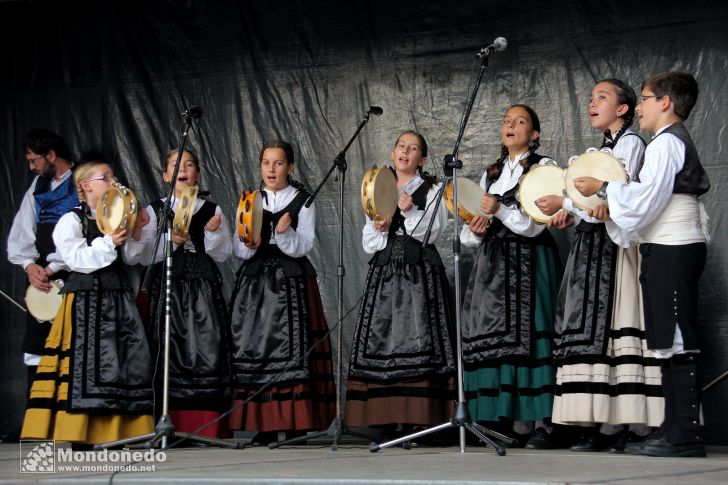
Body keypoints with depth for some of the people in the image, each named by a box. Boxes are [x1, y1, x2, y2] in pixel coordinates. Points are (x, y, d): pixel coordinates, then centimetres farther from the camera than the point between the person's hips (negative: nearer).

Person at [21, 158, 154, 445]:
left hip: (119, 297, 6)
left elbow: (129, 258, 16)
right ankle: (79, 435, -8)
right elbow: (76, 259, -14)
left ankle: (119, 430, 6)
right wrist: (109, 242, -17)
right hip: (86, 300, -6)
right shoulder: (71, 221, -2)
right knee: (87, 363, -10)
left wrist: (136, 233, 1)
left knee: (129, 359, 1)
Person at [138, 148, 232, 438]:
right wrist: (171, 241, -13)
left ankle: (208, 426, -6)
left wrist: (212, 233, -9)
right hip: (167, 288, 0)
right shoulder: (154, 211, 10)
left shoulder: (212, 210, 12)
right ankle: (172, 426, -2)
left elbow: (224, 255, 8)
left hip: (204, 287, 0)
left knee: (207, 349, -8)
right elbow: (144, 256, 2)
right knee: (170, 352, -5)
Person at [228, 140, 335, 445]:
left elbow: (304, 245, -4)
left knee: (293, 347, -11)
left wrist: (285, 233, -23)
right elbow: (237, 248, 8)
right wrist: (250, 245, -14)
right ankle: (265, 425, 0)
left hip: (292, 279, -3)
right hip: (255, 279, 3)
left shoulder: (303, 200, 6)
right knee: (255, 347, -4)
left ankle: (296, 424, -9)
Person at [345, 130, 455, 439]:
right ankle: (387, 422, -4)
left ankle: (416, 419, -13)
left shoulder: (430, 190, 8)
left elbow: (431, 232, -3)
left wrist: (410, 211, -16)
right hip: (384, 271, 4)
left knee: (416, 339, -11)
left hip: (419, 271, -4)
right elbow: (368, 244, 16)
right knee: (381, 340, -4)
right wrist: (380, 229, -4)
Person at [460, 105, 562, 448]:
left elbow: (535, 223, -7)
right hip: (493, 261, 5)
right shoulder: (490, 173, 21)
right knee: (491, 336, -4)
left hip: (529, 261, -5)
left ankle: (540, 424, -13)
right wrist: (476, 231, -3)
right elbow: (469, 234, 19)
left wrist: (500, 210, -19)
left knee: (528, 334, -13)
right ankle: (518, 423, -1)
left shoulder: (543, 167, 5)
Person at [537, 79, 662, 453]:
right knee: (590, 329, 0)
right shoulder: (597, 150, 24)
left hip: (615, 245, -8)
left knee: (610, 324, -14)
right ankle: (597, 425, -3)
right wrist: (571, 213, 4)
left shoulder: (630, 143, -2)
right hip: (590, 244, 8)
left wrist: (566, 203, -13)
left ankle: (622, 425, -16)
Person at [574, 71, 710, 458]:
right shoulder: (679, 142, 21)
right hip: (676, 248, 10)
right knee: (671, 341, 10)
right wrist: (614, 208, 14)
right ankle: (676, 428, 13)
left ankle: (686, 434, -11)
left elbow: (645, 200, -18)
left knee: (676, 340, -10)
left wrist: (603, 189, -7)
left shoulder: (666, 142, -11)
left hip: (671, 251, -10)